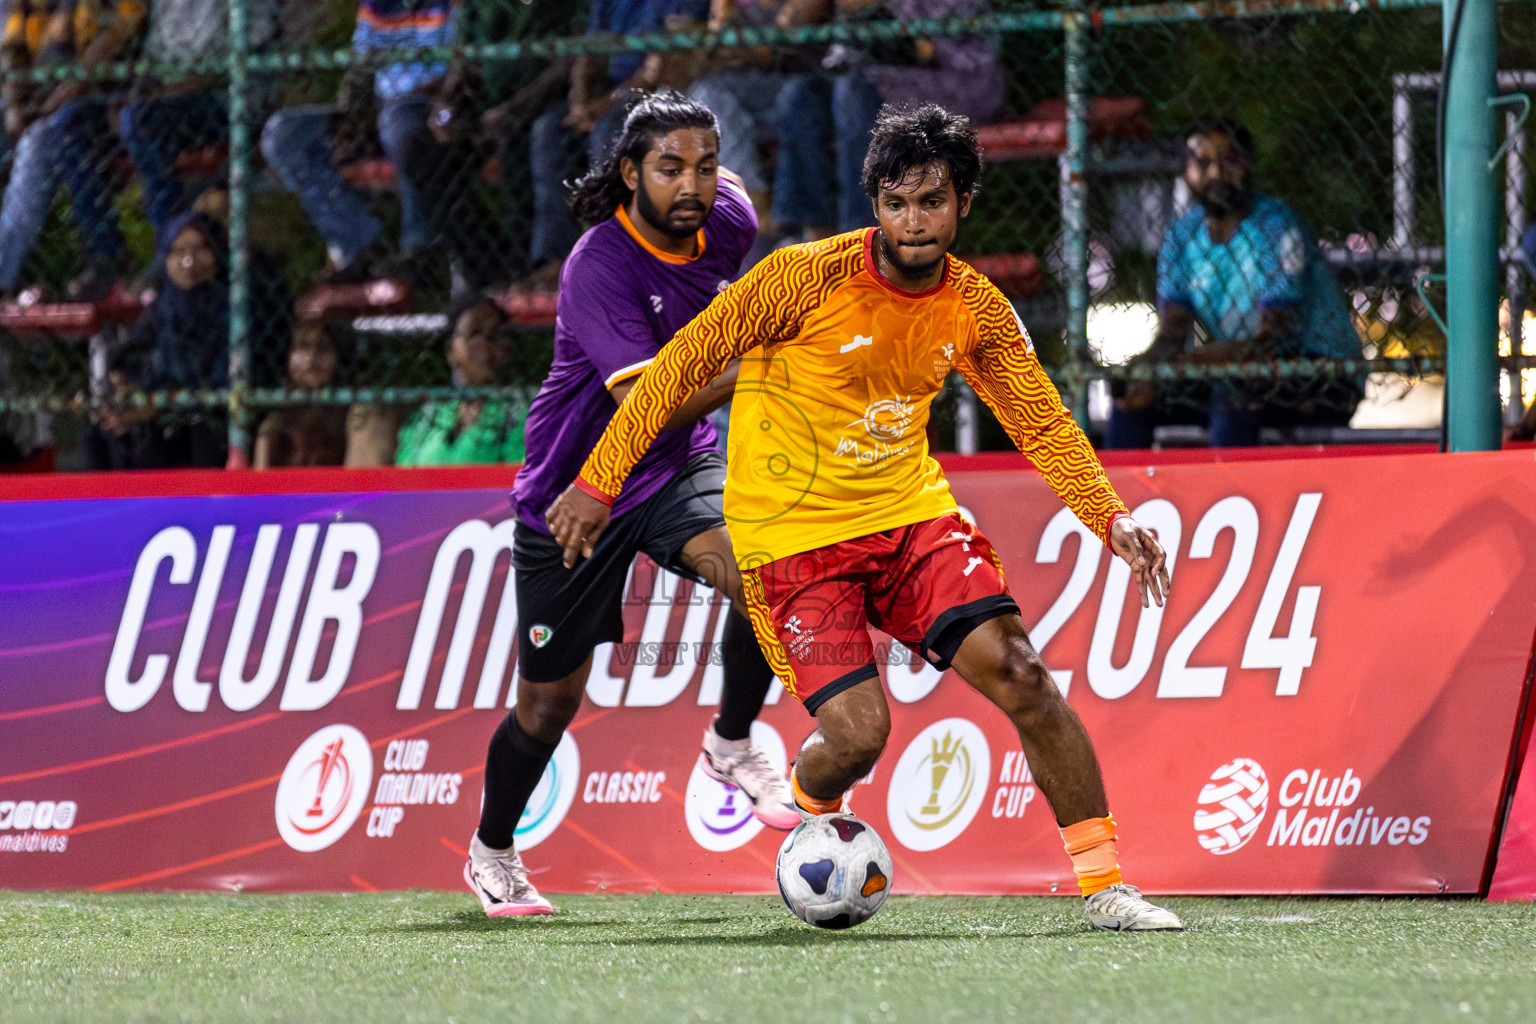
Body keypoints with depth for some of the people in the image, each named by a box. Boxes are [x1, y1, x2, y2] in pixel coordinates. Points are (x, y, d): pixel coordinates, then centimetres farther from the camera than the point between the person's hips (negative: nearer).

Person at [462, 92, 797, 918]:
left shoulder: (726, 219, -10)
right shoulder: (600, 267, -29)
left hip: (678, 466, 4)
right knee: (549, 703, 8)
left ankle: (732, 747, -4)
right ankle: (491, 854, 34)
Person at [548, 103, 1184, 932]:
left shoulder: (976, 308, 0)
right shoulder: (808, 276, -16)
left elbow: (1042, 426, 11)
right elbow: (683, 363, -9)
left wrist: (1112, 520, -4)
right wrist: (599, 483, -9)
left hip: (911, 515, 4)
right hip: (793, 536, -4)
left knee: (1019, 674, -15)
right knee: (856, 735, -17)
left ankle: (1103, 884, -6)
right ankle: (806, 819, 22)